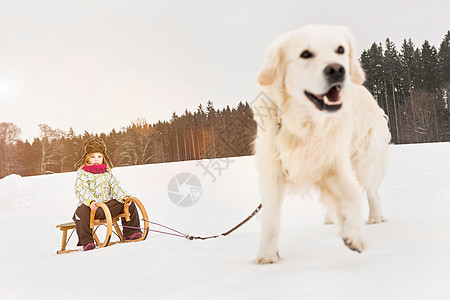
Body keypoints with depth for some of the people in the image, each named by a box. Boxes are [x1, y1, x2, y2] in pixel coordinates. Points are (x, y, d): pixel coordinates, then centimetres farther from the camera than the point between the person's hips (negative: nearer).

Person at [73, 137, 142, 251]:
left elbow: (115, 186, 7)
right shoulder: (82, 173, -1)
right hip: (91, 206, -5)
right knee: (82, 211, -38)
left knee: (129, 204, -3)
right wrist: (91, 201, -36)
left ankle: (131, 231, 7)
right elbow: (81, 190, -16)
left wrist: (124, 196, -14)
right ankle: (86, 241, -29)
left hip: (108, 204, 5)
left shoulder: (107, 172, 16)